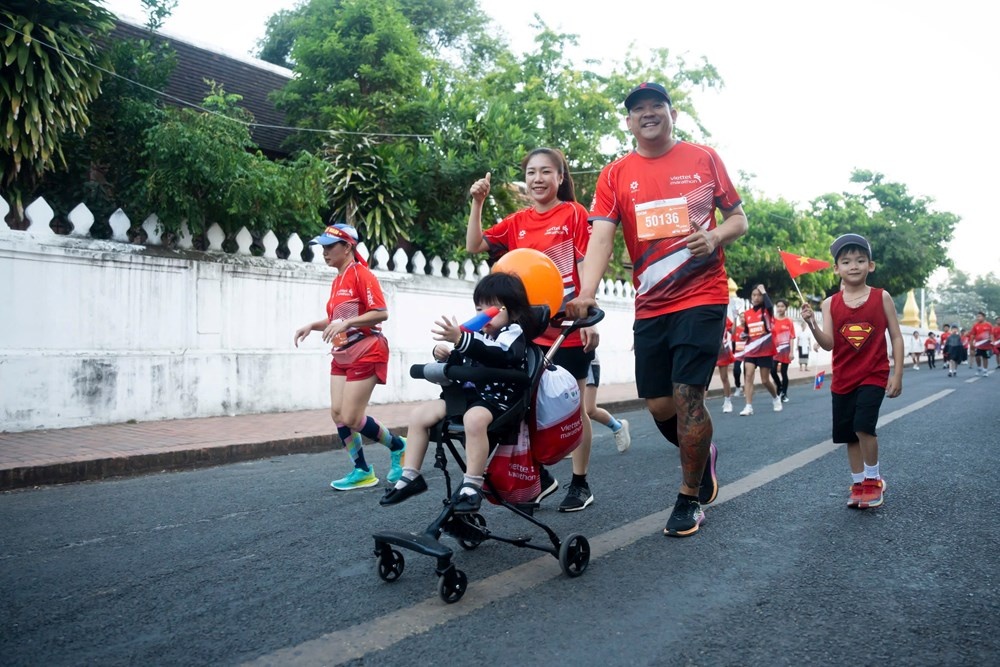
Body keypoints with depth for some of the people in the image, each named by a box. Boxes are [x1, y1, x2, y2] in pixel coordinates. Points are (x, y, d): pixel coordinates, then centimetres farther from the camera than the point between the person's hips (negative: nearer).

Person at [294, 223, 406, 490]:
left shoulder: (361, 274, -12)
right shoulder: (338, 281, 13)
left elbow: (381, 313, -21)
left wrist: (346, 323, -28)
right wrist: (312, 326, 5)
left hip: (365, 354, -9)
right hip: (342, 355, 9)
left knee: (351, 418, -8)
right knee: (337, 413, 3)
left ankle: (398, 447, 15)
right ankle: (362, 471, 15)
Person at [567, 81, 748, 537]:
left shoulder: (703, 159, 5)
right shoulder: (615, 175, 5)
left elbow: (739, 218, 10)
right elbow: (601, 236, -8)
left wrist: (716, 236, -13)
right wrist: (587, 293, -24)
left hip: (703, 297, -2)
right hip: (650, 305, 3)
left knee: (687, 397, -8)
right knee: (658, 404, 6)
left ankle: (690, 498, 12)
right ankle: (702, 455, 38)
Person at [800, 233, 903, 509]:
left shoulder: (881, 297, -4)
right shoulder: (830, 304, 0)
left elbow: (896, 337, -1)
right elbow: (828, 344, -8)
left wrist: (897, 374, -6)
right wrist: (812, 325, -26)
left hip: (874, 375, -3)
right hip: (843, 378, 3)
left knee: (863, 426, -18)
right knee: (849, 435, 10)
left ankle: (873, 479, 5)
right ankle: (858, 484, 26)